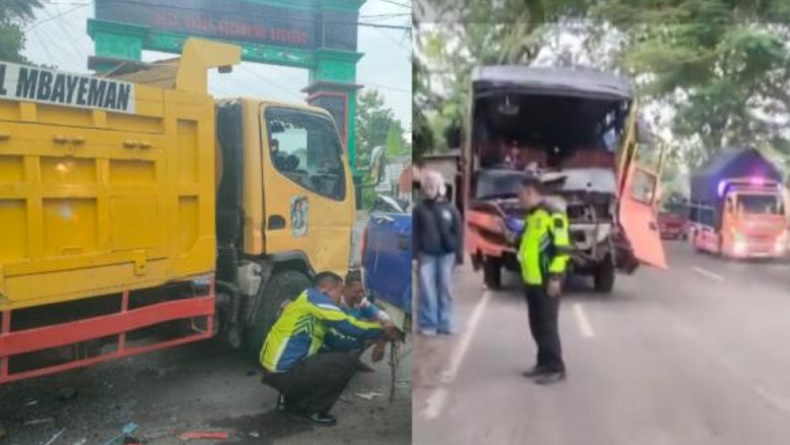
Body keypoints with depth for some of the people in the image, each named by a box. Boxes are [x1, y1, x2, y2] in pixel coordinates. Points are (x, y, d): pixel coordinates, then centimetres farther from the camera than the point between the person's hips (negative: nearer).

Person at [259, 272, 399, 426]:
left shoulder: (306, 302, 16)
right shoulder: (313, 298, -11)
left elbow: (335, 339, 16)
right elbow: (349, 326, -15)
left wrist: (375, 335, 10)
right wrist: (383, 331, -2)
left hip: (274, 369, 10)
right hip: (283, 372, -10)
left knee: (329, 360, 26)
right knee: (346, 363, -11)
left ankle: (290, 399, 20)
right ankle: (313, 410, 1)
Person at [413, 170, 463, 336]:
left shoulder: (450, 209, 5)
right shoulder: (419, 210, 3)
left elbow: (458, 232, 5)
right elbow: (414, 233, 1)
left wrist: (459, 253, 0)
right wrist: (415, 253, -6)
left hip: (446, 253, 1)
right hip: (426, 255, -1)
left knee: (445, 289, 8)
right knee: (427, 290, -1)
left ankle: (445, 323, 17)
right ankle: (428, 324, 7)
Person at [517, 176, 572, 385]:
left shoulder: (552, 215, -14)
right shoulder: (532, 216, 16)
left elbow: (562, 248, -18)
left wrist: (555, 276, -21)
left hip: (546, 281, -9)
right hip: (532, 280, 9)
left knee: (548, 325, -4)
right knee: (537, 325, 14)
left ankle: (556, 368, 5)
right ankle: (544, 363, 24)